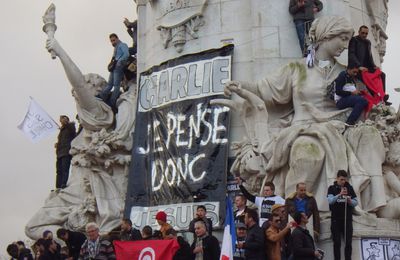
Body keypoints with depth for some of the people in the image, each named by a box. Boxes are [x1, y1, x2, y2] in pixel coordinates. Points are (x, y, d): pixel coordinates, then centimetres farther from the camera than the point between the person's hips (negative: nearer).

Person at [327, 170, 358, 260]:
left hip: (348, 219, 2)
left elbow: (356, 202, 6)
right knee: (337, 243, 2)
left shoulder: (350, 188, 6)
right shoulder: (332, 188, 0)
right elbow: (330, 201, -15)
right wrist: (339, 194, -30)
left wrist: (350, 201, -15)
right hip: (336, 219, -2)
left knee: (348, 242, 2)